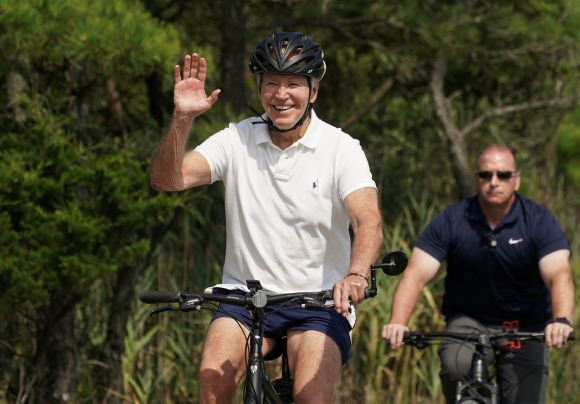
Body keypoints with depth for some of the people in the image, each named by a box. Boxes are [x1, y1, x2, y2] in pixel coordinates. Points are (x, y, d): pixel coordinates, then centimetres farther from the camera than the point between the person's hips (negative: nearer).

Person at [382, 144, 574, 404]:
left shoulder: (540, 222, -12)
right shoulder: (450, 222, -10)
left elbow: (559, 275, -26)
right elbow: (416, 275, -18)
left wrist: (562, 320, -48)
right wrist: (397, 323, -37)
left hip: (525, 328, 0)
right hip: (468, 321, 0)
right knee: (456, 365, -31)